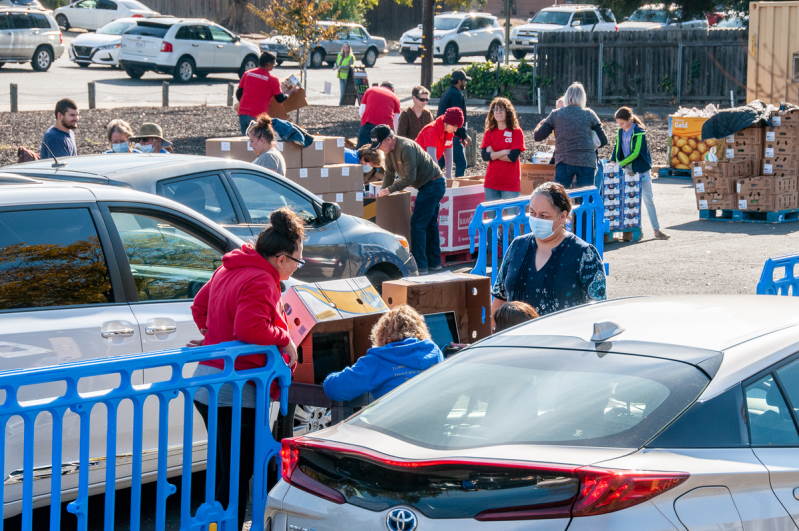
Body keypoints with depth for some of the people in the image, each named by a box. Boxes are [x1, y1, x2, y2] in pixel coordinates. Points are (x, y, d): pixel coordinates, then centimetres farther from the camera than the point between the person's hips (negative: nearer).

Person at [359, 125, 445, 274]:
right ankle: (434, 263, 25)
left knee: (417, 224, -12)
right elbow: (389, 173, 9)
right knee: (430, 223, 16)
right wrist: (383, 191, -5)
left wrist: (389, 189, -22)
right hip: (431, 185, 10)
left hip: (433, 184, -10)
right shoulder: (389, 150, 4)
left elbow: (409, 177, -27)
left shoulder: (406, 148, -26)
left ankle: (420, 266, -11)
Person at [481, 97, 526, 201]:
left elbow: (513, 157, -11)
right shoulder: (489, 133, 9)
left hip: (511, 184, -3)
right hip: (491, 183, 3)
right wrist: (504, 152, -11)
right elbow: (484, 155, -3)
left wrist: (493, 155, -5)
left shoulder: (516, 132, -1)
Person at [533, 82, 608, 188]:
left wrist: (541, 123, 25)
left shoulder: (555, 114, 3)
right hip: (587, 162, 0)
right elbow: (603, 141, 1)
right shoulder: (589, 114, 3)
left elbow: (537, 137, 5)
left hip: (564, 162, 0)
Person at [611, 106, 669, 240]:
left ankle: (657, 230, -3)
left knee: (648, 199, -5)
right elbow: (617, 150, 10)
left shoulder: (638, 132, -14)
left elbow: (635, 153, -20)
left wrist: (620, 164, -21)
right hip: (628, 170, 6)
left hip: (642, 170, -6)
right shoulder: (620, 132, 6)